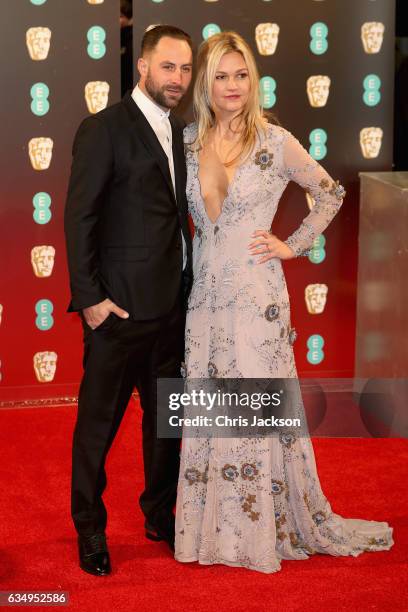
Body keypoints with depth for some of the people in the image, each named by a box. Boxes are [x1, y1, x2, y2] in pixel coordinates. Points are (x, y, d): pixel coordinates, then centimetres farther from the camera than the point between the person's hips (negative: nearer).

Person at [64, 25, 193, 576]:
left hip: (173, 304, 7)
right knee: (99, 422, 4)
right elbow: (79, 217, -12)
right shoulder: (104, 129, -9)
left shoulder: (179, 132, 13)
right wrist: (90, 297, -16)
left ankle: (161, 516, 31)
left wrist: (190, 285, 9)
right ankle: (90, 530, 17)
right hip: (121, 305, -7)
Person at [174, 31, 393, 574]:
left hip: (257, 295, -4)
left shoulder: (276, 142, -5)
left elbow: (331, 194, 6)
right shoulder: (189, 141, 6)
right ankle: (215, 529, 19)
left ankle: (267, 529, 13)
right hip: (206, 293, 4)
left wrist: (293, 245, 1)